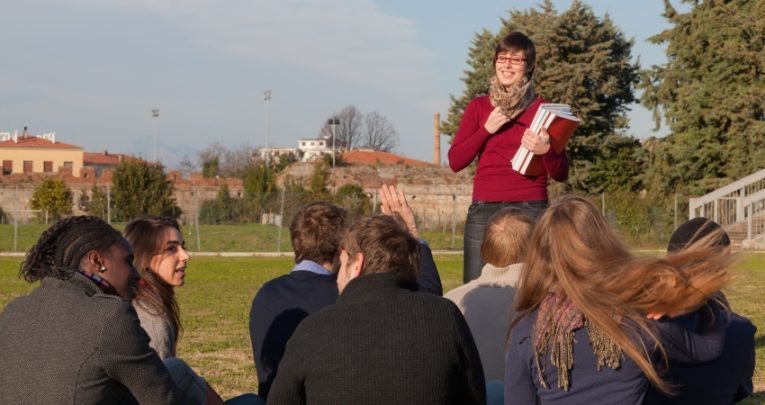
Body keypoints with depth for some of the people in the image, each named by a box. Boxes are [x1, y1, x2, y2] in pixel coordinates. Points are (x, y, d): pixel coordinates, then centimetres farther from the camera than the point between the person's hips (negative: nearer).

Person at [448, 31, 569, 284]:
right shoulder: (479, 107, 13)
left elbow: (561, 175, 5)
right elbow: (455, 162, 6)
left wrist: (546, 151, -15)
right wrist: (486, 129, -5)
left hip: (530, 208, -1)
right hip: (484, 209, 1)